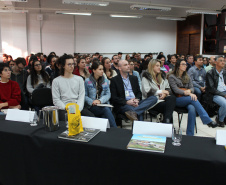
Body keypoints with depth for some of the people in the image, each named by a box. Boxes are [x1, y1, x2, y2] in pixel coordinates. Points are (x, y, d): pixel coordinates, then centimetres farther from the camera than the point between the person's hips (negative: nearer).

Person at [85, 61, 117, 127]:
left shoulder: (105, 81, 14)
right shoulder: (87, 81, 3)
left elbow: (108, 94, 7)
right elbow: (85, 96, 2)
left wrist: (100, 100, -11)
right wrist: (92, 102, -18)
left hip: (104, 104, 3)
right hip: (92, 106, -2)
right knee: (106, 109, -33)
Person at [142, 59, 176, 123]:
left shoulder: (162, 75, 22)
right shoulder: (146, 77, 3)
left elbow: (168, 88, 20)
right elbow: (147, 91, -9)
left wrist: (165, 93, -3)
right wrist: (161, 91, -5)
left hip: (162, 99, 5)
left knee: (172, 97, -31)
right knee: (168, 106, -33)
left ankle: (166, 122, -37)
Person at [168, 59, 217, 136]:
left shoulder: (187, 77, 21)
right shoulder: (172, 77, 3)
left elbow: (192, 88, 13)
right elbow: (176, 90, -10)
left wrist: (189, 90, -13)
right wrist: (188, 93, -23)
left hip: (188, 99, 4)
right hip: (177, 100, -4)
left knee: (192, 109, -33)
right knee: (193, 99, -34)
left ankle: (190, 134, -32)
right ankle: (207, 121, -36)